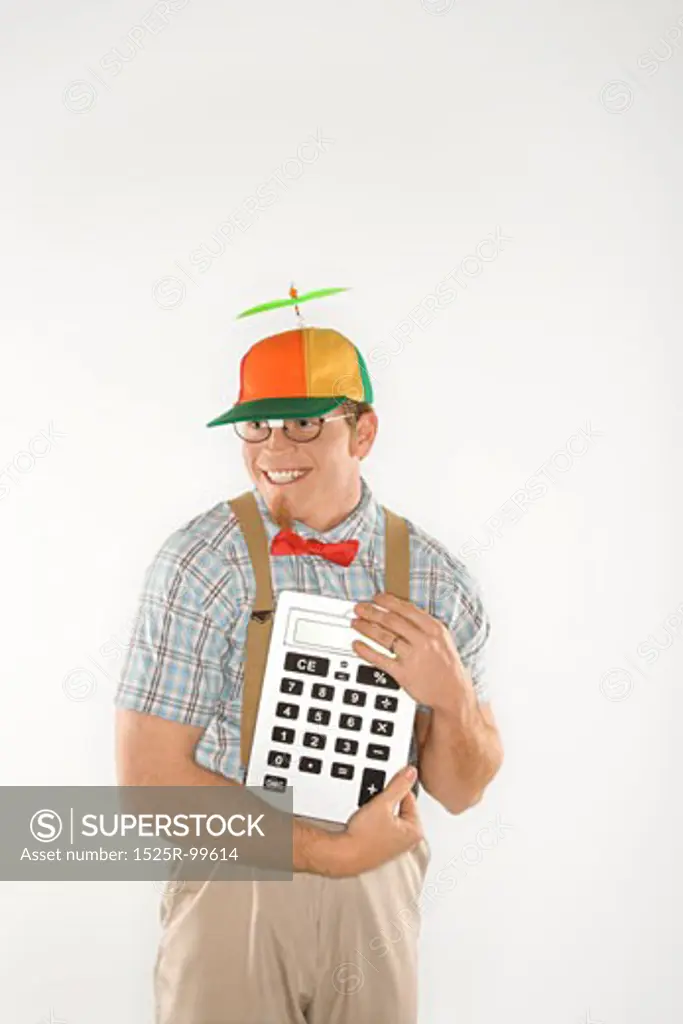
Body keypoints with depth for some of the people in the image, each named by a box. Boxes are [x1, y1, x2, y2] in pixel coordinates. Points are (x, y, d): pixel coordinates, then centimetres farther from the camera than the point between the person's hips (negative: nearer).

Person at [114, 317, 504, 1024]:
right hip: (233, 884, -2)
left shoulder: (436, 578, -5)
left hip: (380, 890, 3)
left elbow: (459, 793, 1)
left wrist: (453, 697, -20)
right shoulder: (200, 565, -14)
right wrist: (335, 850, -16)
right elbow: (150, 778, -14)